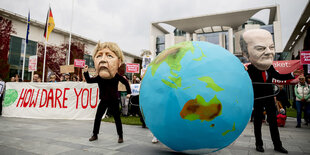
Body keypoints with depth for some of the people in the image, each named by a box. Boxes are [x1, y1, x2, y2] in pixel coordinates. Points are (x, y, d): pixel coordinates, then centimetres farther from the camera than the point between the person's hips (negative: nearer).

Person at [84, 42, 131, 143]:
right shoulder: (99, 78, -7)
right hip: (103, 101, 2)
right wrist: (86, 72, -7)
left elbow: (126, 82, 3)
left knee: (117, 119, 3)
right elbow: (89, 80, 7)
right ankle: (95, 134, 23)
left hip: (113, 101, -2)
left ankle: (120, 136, 17)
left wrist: (129, 92, 4)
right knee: (97, 118, 5)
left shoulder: (117, 76, -14)